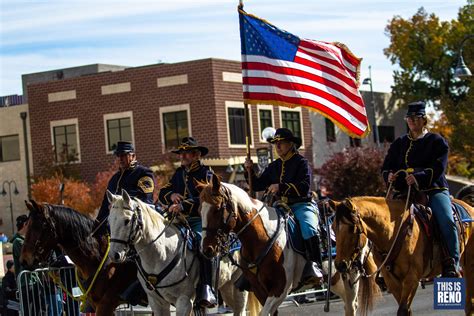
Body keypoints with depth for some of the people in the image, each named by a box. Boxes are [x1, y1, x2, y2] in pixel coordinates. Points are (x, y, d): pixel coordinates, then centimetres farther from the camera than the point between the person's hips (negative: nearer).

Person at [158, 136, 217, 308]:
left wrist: (184, 206, -30)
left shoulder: (206, 173, 0)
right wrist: (172, 195, -5)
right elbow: (162, 193, 20)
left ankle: (206, 289, -40)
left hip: (200, 219, -7)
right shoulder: (179, 173, 21)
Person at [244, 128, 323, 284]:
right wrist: (250, 171, 3)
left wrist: (281, 187, -21)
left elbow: (304, 187, -14)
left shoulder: (301, 162, 0)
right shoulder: (274, 167, 19)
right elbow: (258, 185, 19)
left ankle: (315, 264, -38)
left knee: (309, 227, -34)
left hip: (302, 205, -6)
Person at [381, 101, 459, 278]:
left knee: (447, 221, -27)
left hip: (434, 190, -4)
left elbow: (438, 168, -8)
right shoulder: (399, 144, 18)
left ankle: (451, 264, -23)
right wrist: (389, 176, -8)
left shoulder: (437, 142, 6)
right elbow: (386, 167, 17)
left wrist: (420, 177, -26)